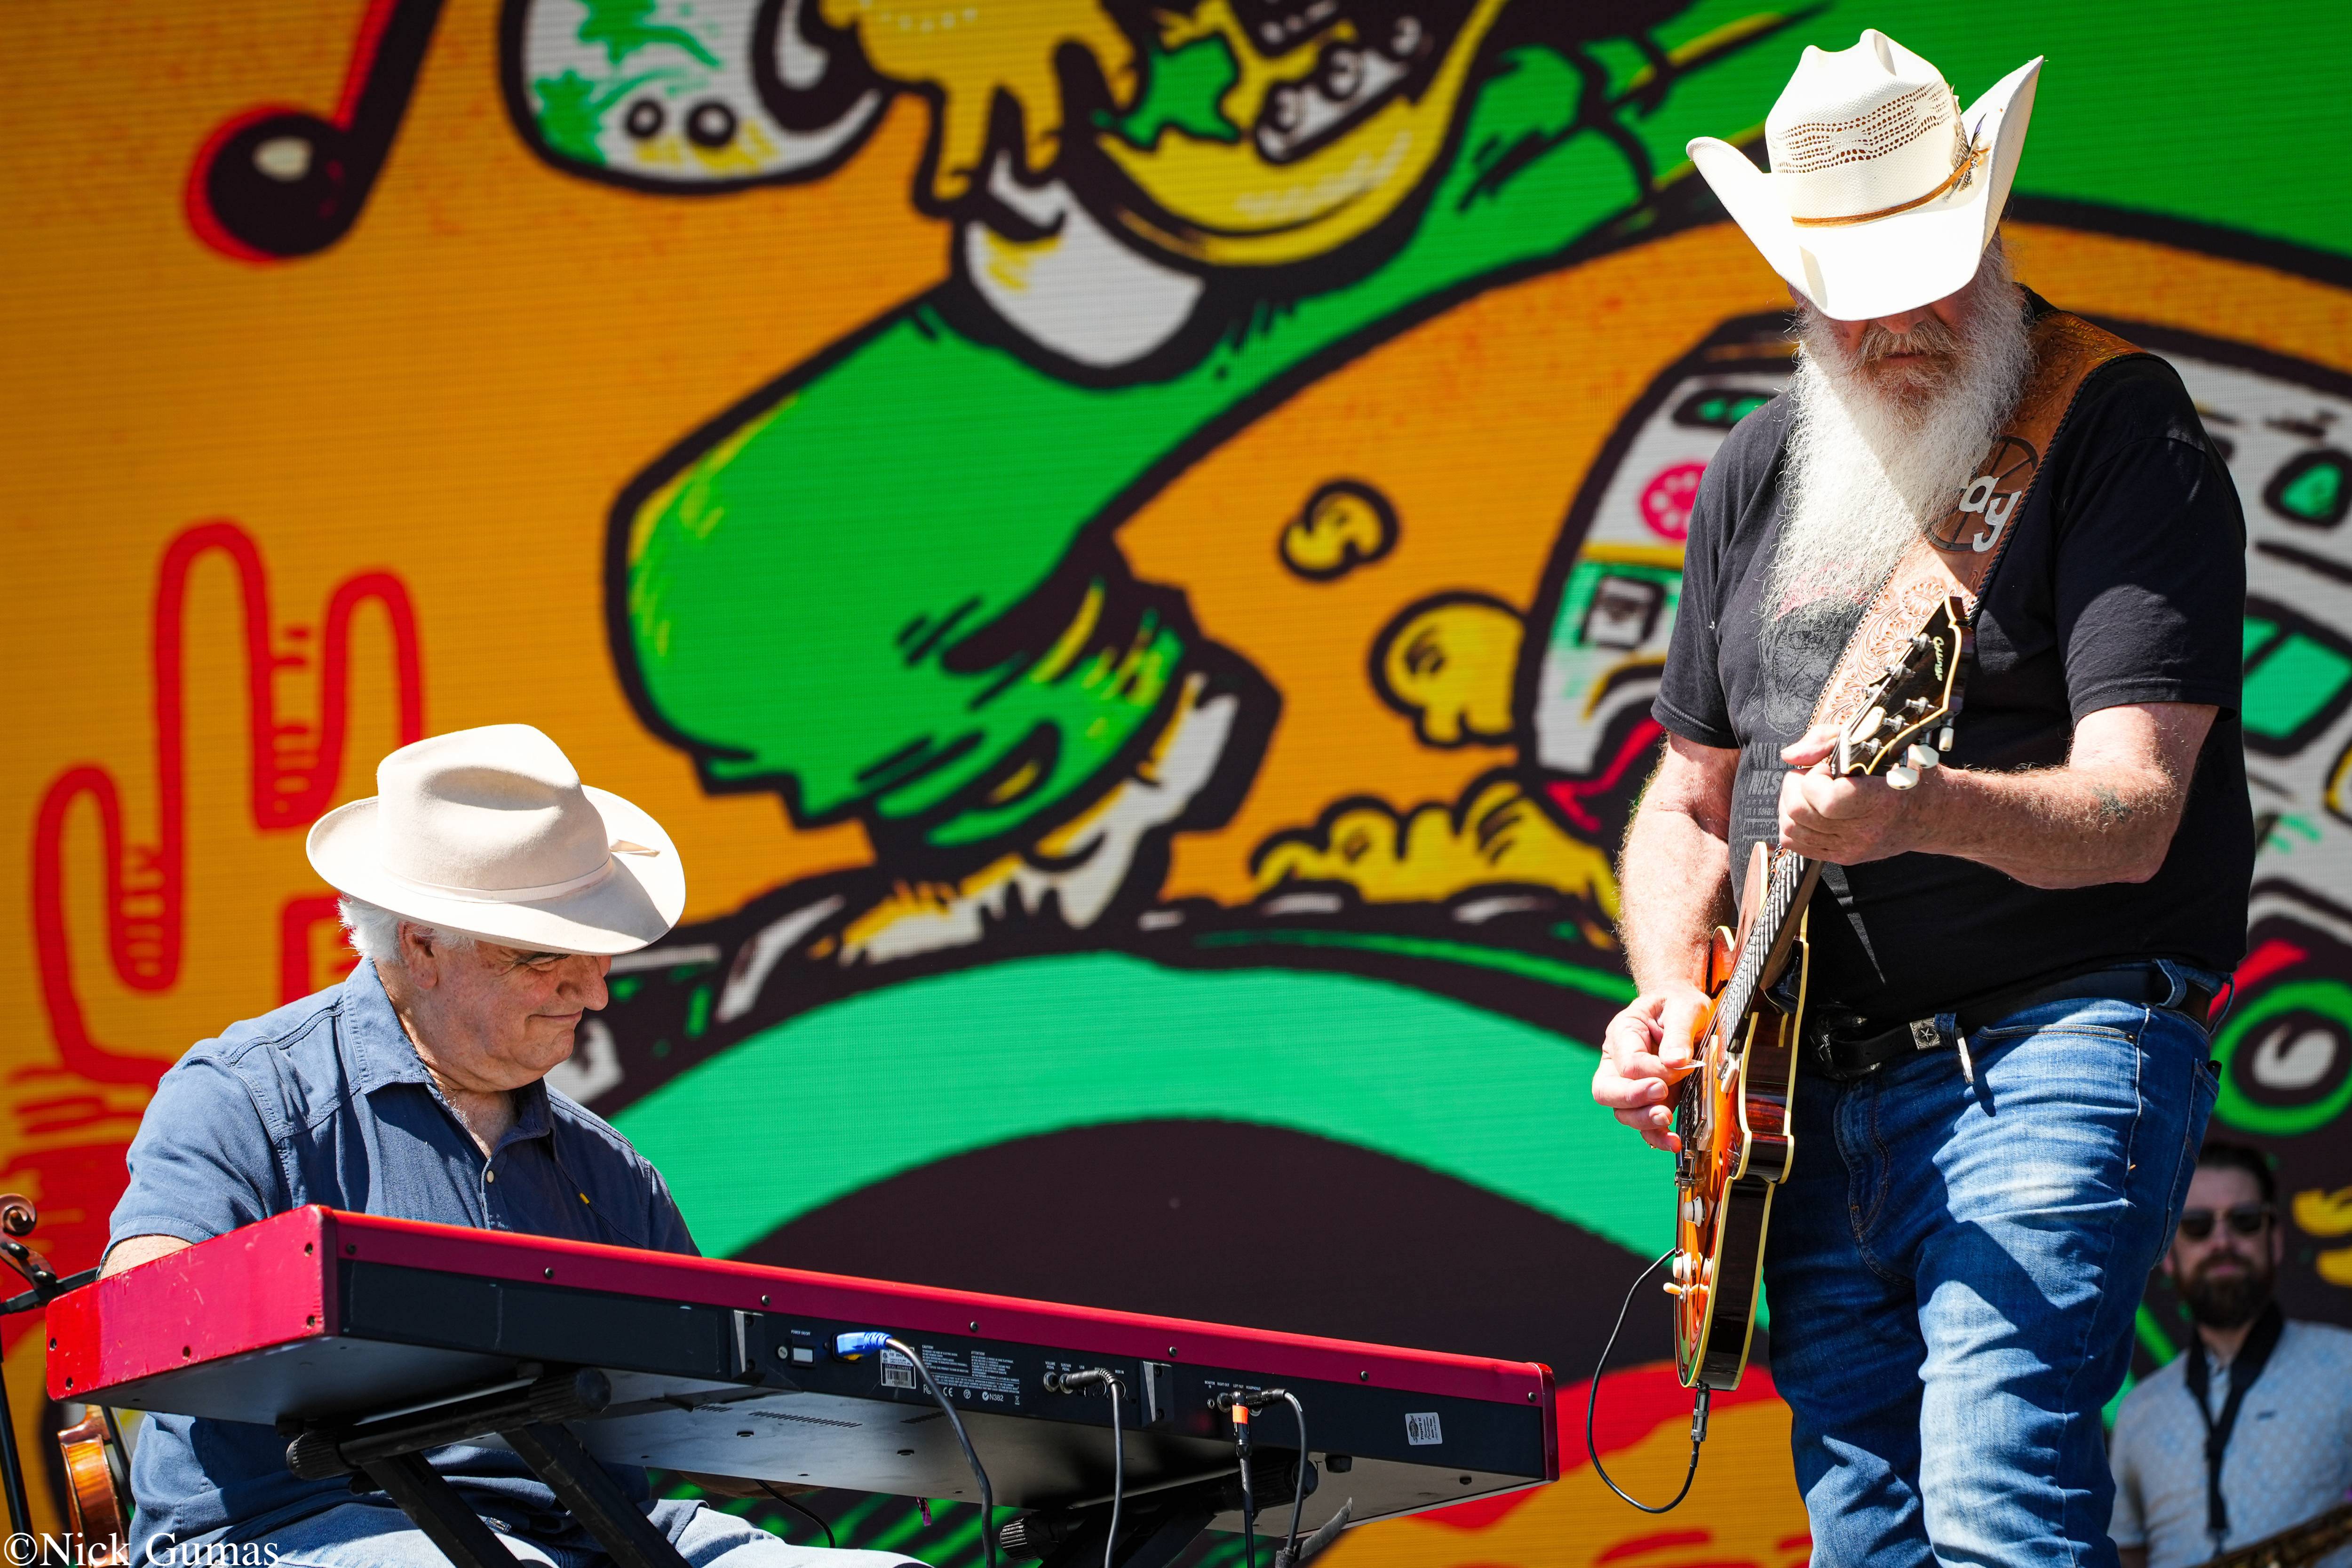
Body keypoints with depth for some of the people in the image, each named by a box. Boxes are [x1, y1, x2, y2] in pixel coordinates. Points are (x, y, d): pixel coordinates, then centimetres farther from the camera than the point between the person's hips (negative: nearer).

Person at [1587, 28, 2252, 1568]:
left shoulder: (2118, 426, -7)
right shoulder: (1760, 472, 14)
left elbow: (2133, 811, -17)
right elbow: (1687, 802, 22)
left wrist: (1924, 809, -36)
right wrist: (1671, 998, 2)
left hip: (2052, 1051, -7)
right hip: (1811, 1101, 7)